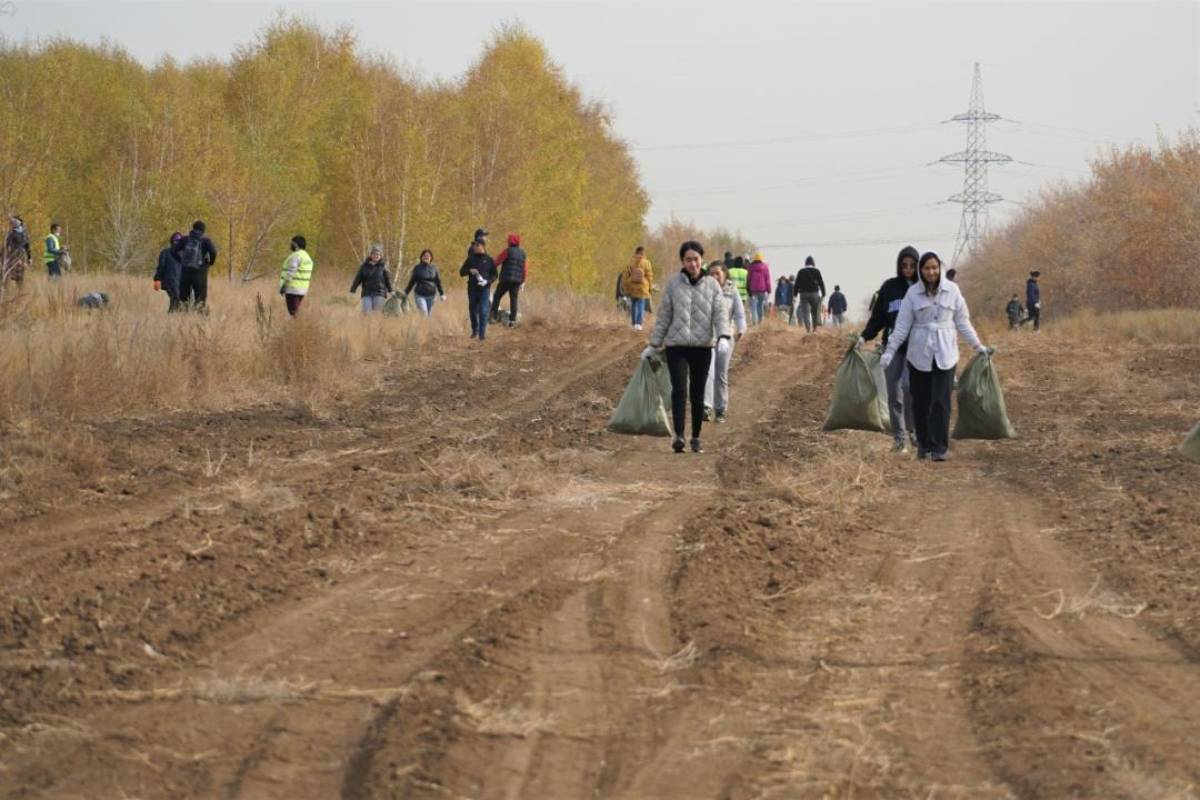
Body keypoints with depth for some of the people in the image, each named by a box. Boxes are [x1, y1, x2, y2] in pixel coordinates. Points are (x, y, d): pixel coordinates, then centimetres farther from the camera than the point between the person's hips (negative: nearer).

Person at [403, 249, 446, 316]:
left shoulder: (434, 268, 5)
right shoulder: (417, 268, 0)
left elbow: (438, 282, 8)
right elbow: (412, 281, 7)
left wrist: (442, 294, 3)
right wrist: (406, 293, 8)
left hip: (431, 295, 2)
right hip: (420, 295, -2)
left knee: (429, 315, 5)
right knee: (424, 314, -17)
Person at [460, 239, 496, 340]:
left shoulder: (489, 260, 3)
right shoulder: (471, 259, 8)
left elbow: (494, 275, 6)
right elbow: (461, 272, 7)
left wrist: (487, 282, -13)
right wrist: (470, 271, -14)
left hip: (484, 289, -3)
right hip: (472, 289, 3)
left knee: (483, 312, -10)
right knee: (472, 311, 9)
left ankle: (482, 334, -7)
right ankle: (475, 330, 29)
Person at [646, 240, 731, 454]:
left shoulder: (712, 285, 6)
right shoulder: (673, 284, 4)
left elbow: (721, 313, -2)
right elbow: (664, 316, 8)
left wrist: (723, 337, -20)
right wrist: (654, 344, 7)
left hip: (703, 347, 1)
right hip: (677, 346, -1)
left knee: (698, 394, 6)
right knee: (679, 390, -17)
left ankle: (696, 438, 15)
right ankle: (678, 436, -25)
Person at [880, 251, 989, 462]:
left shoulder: (952, 290, 0)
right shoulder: (913, 293, -1)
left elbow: (963, 322, 8)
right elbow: (902, 325, 1)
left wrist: (978, 346, 9)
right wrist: (890, 351, -3)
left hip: (944, 353, -1)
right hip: (919, 354, 1)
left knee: (941, 402, -7)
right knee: (921, 401, 6)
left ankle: (939, 448, -6)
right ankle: (923, 443, 21)